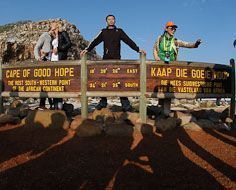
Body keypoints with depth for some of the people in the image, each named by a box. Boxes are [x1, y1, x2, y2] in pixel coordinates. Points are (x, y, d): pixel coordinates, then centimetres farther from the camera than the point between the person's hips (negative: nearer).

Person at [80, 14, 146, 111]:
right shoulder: (103, 32, 14)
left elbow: (128, 41, 2)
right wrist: (87, 49, -8)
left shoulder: (119, 31, 11)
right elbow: (95, 42, 7)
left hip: (116, 59, -2)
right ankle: (103, 101, 14)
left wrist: (138, 49, -9)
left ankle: (125, 103, -4)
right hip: (106, 59, 2)